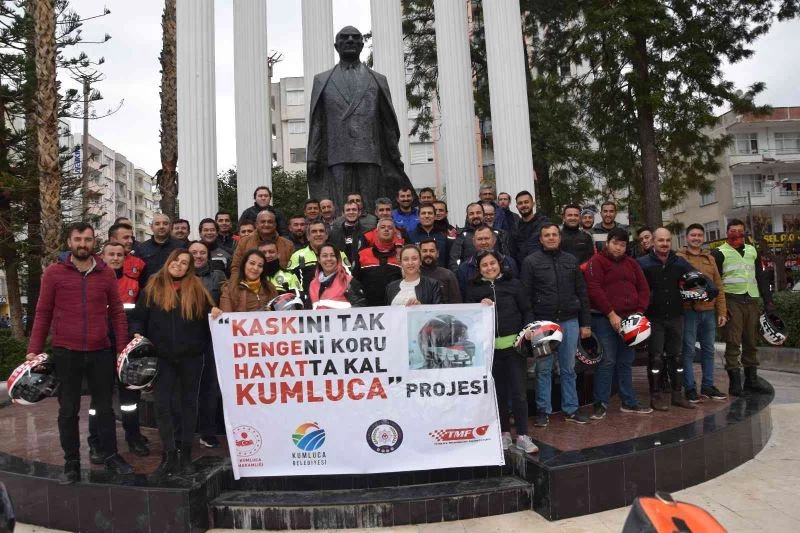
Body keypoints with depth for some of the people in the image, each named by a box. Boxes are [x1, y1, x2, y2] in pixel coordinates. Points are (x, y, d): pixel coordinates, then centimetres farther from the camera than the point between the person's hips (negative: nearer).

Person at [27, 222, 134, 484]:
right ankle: (71, 463, 22)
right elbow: (43, 313, 2)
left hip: (101, 352, 1)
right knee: (68, 410, 9)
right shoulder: (54, 273, 0)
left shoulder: (106, 273, 4)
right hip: (65, 353, -1)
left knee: (104, 407, 12)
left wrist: (122, 349, 1)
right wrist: (34, 350, -3)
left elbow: (117, 312, 6)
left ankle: (111, 455, 24)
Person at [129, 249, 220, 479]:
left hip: (191, 356, 0)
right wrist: (137, 334, -12)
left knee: (188, 403, 10)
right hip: (163, 356, 0)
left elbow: (207, 316, 8)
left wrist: (214, 312, -13)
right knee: (162, 405, -1)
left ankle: (185, 455, 22)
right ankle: (169, 456, 10)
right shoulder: (153, 287, 5)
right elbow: (139, 316, 5)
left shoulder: (196, 288, 5)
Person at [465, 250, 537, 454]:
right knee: (498, 392, 11)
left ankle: (523, 436, 8)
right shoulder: (474, 288, 7)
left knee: (518, 391, -2)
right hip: (488, 347, 1)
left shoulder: (513, 283, 6)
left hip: (513, 343, -1)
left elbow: (526, 311, 8)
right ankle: (504, 433, 24)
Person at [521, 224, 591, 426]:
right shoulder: (531, 262, -1)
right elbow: (525, 296, -4)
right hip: (543, 322, -3)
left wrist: (585, 324, 8)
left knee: (568, 369, 10)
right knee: (543, 369, 3)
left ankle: (571, 410, 21)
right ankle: (543, 411, 14)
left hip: (570, 321, 3)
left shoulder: (571, 261, 11)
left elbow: (582, 293, 12)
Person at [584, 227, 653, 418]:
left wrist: (639, 312, -1)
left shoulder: (631, 263, 16)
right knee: (607, 361, -6)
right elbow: (594, 289, -13)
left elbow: (643, 288, 14)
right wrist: (611, 314, -15)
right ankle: (600, 403, 4)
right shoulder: (597, 261, -3)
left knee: (625, 362, 13)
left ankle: (628, 402, 22)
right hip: (605, 319, -6)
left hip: (629, 319, 6)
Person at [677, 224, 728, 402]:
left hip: (709, 311, 5)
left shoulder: (710, 258, 15)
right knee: (688, 350, -1)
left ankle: (708, 386, 22)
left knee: (708, 349, 12)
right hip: (688, 311, -5)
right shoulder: (679, 258, 0)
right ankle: (690, 388, 7)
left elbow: (718, 286, 14)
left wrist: (722, 311, 9)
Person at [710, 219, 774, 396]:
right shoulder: (719, 253, 0)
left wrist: (768, 301, 10)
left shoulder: (752, 251, 16)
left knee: (751, 342, 10)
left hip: (752, 300, 5)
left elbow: (761, 277, 17)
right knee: (733, 342, -5)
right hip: (732, 301, -5)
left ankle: (752, 380, 19)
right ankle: (735, 381, -1)